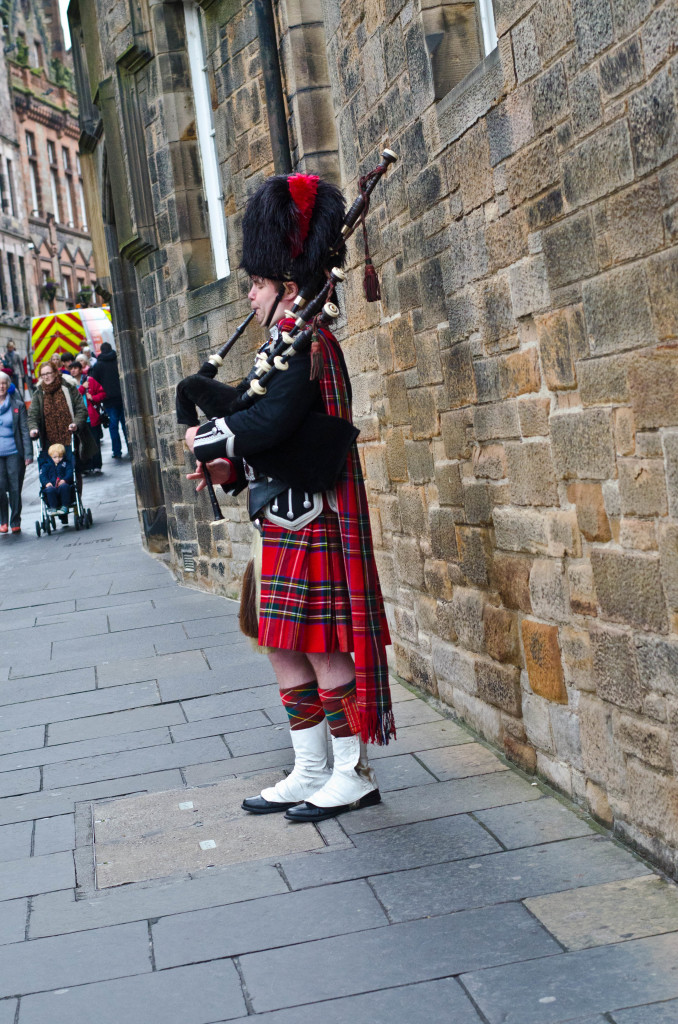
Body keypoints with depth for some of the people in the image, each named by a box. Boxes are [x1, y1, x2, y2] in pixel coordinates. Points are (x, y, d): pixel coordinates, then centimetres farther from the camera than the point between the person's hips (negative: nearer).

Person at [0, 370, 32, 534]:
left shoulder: (17, 405, 3)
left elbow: (25, 430, 3)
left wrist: (28, 454, -3)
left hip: (14, 453, -1)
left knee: (15, 489, 0)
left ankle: (15, 522, 12)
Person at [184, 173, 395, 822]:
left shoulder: (305, 341, -12)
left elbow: (273, 422, -25)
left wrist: (207, 439, -11)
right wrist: (232, 468, 3)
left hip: (307, 524, -10)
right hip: (283, 522, 10)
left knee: (322, 648, -3)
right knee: (285, 648, 13)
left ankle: (353, 775, 8)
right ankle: (310, 775, 22)